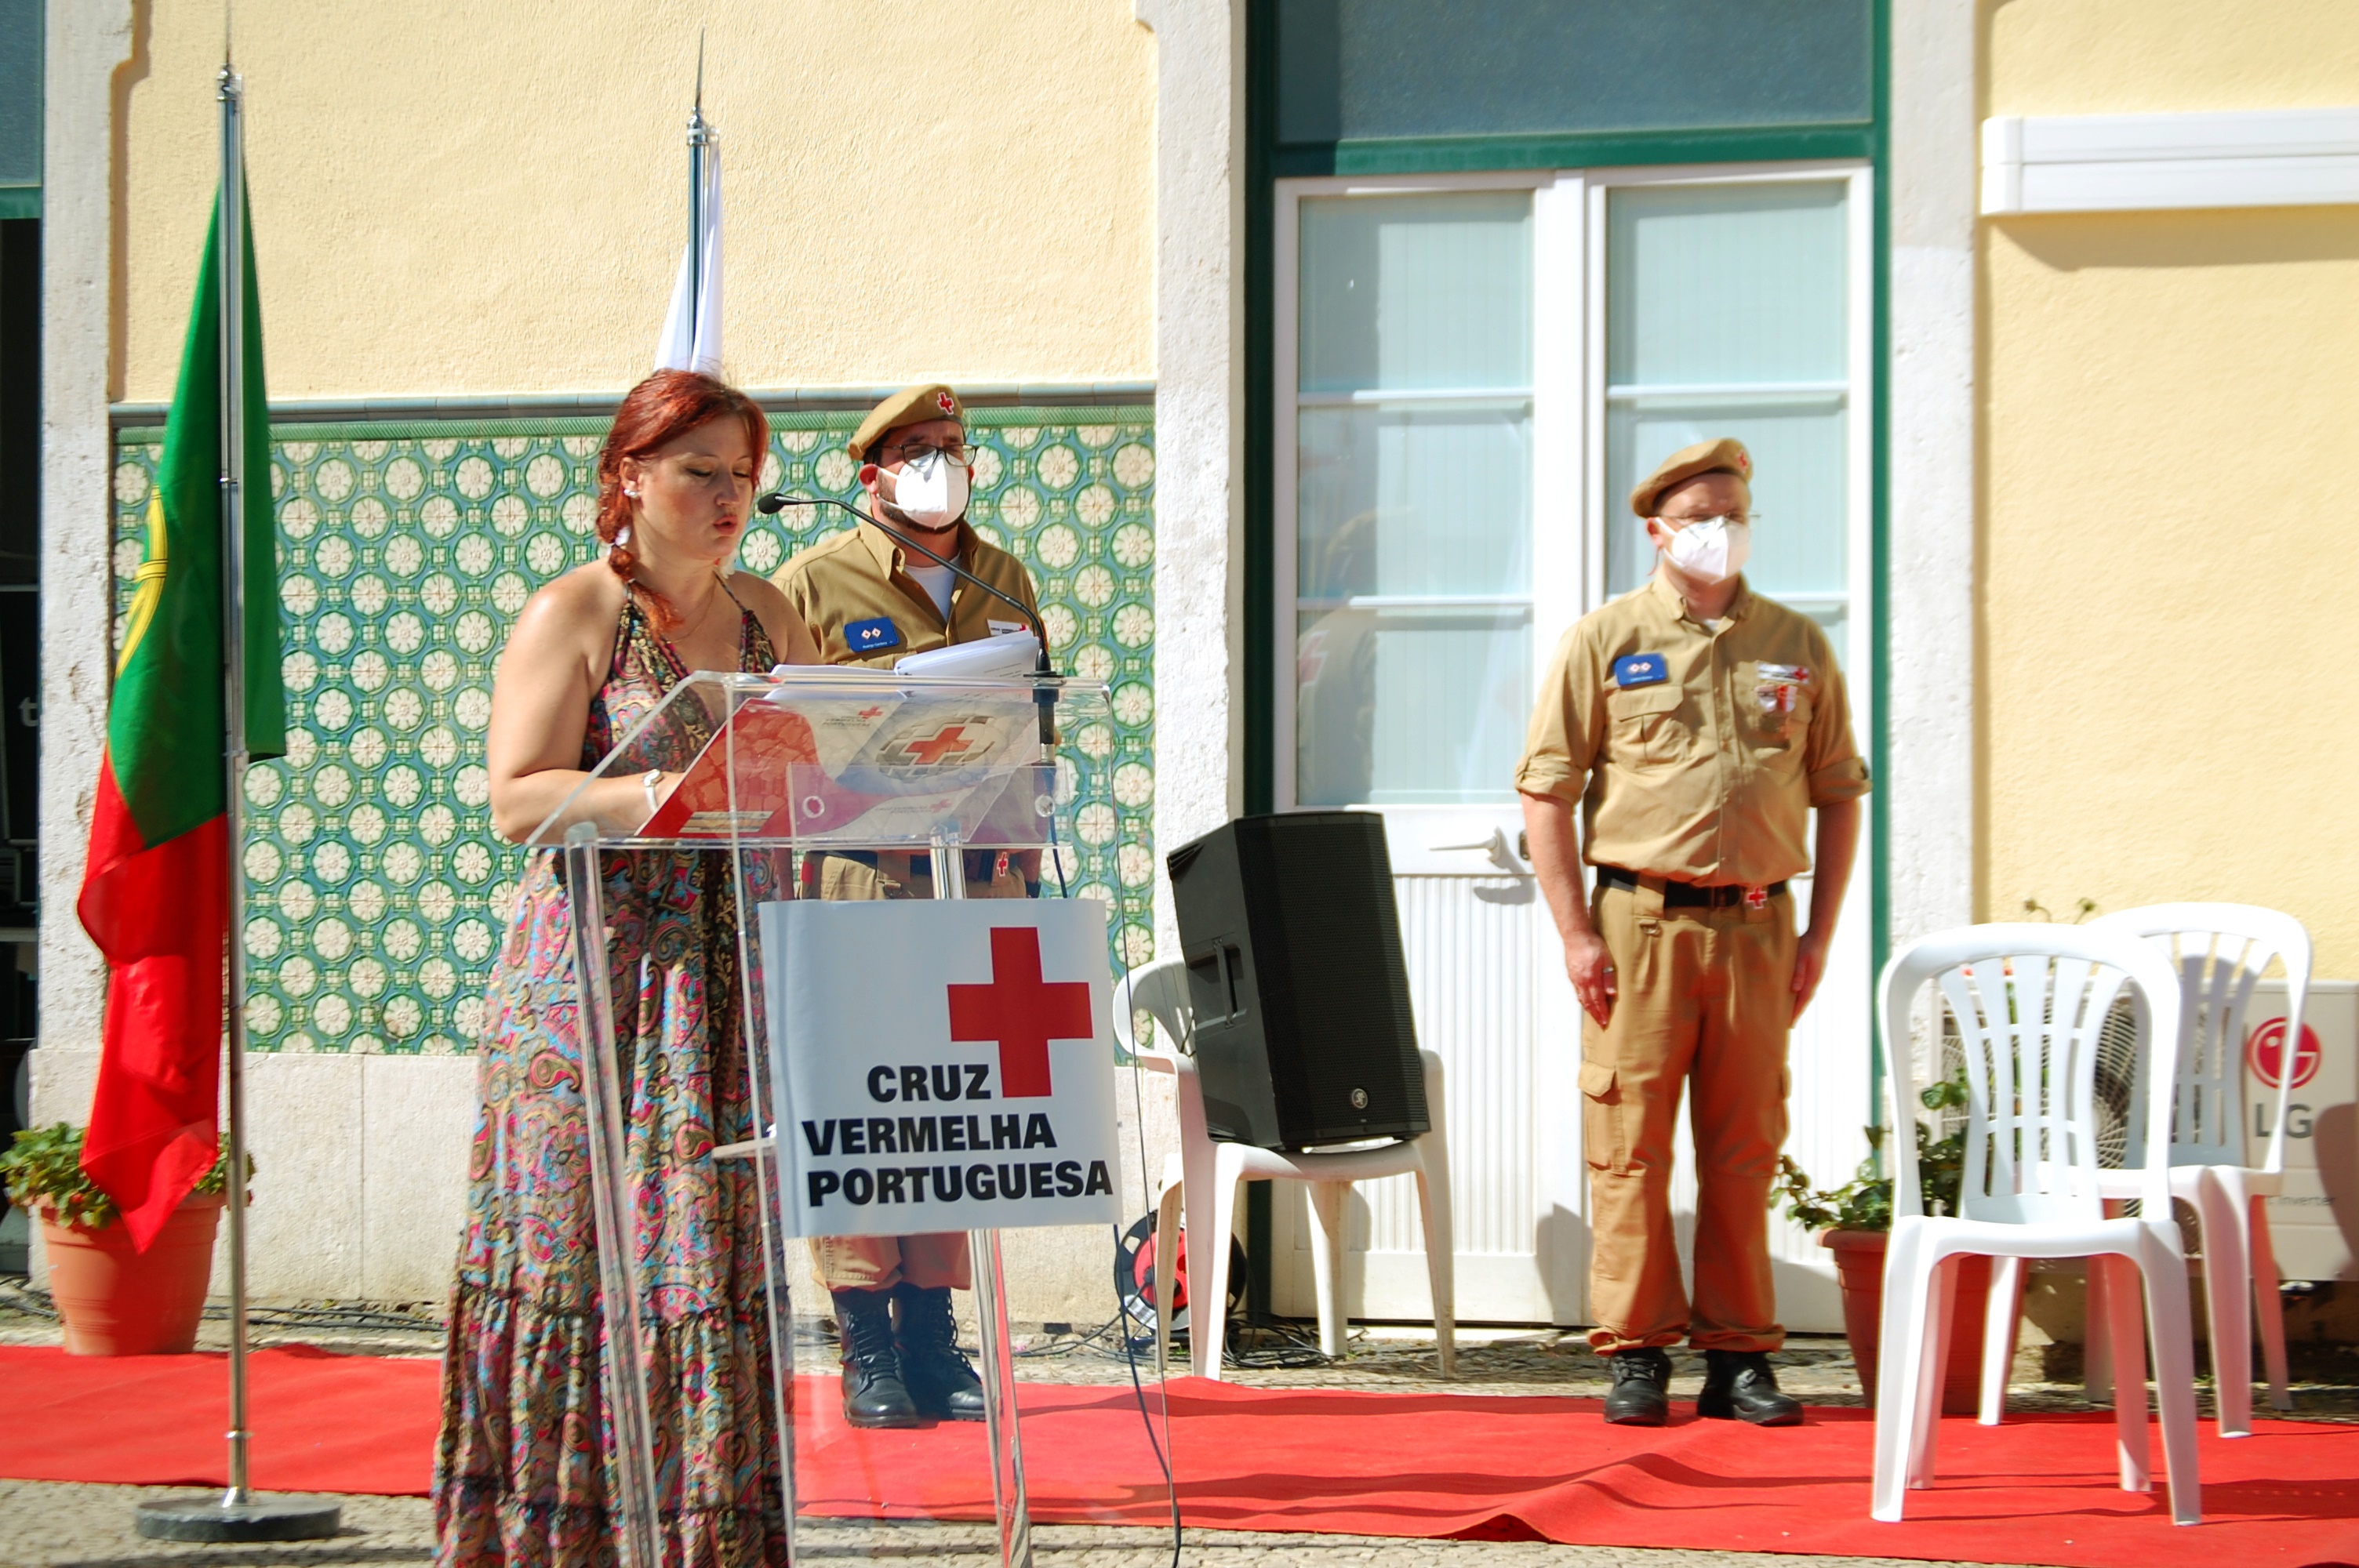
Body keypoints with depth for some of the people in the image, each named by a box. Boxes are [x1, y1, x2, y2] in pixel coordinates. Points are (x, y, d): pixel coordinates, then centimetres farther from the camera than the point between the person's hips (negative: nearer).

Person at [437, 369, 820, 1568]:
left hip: (737, 976, 5)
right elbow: (517, 799, -10)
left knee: (727, 1253, 2)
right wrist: (643, 796, -25)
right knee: (590, 1250, -7)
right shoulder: (571, 616, -2)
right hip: (600, 974, -5)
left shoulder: (769, 617, 16)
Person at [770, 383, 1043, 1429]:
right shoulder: (813, 585, 0)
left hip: (979, 882, 4)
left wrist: (1021, 852, 13)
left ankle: (932, 1335, 12)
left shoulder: (1005, 584, 15)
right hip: (857, 881, -4)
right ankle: (868, 1349, 0)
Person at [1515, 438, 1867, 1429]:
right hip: (1641, 919, -2)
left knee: (1745, 1146, 5)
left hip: (1756, 925, 2)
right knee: (1630, 1141, -3)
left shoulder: (1797, 647, 12)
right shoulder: (1604, 642, 3)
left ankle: (1738, 1356, 11)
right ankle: (1637, 1353, 4)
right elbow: (1546, 793, 1)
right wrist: (1576, 934, -6)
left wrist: (1819, 935, 7)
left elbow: (1838, 795, 15)